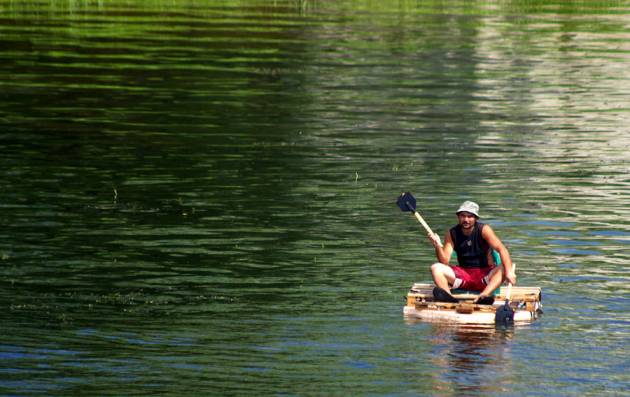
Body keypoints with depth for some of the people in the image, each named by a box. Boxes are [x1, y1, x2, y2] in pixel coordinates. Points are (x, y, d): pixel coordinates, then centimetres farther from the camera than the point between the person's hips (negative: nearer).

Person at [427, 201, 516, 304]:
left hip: (484, 274, -2)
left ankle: (483, 296, -54)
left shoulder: (483, 230, -9)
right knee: (436, 268, -19)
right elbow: (445, 262, -8)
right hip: (463, 274, 2)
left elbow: (501, 249, -21)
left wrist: (509, 272, -36)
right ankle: (448, 296, -46)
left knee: (502, 270, -32)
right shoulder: (452, 234, -1)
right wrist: (438, 246, -28)